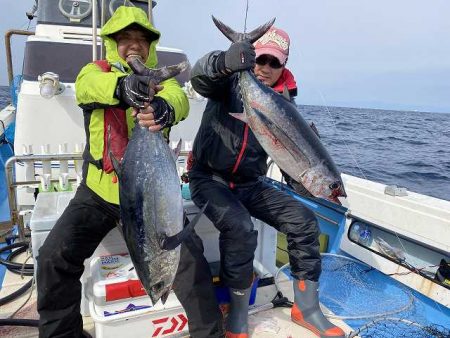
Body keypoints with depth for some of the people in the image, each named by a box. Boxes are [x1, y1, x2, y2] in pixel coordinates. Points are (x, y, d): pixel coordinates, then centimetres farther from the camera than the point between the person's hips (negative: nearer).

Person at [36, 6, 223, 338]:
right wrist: (123, 86, -47)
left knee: (187, 254, -12)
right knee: (54, 257, -10)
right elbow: (89, 86, -23)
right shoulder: (94, 71, 4)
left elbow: (178, 98, -21)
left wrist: (164, 108, -46)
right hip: (97, 192, 1)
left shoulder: (160, 78, 5)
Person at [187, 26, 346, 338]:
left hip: (250, 183, 5)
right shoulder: (231, 83, -6)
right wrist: (225, 62, -53)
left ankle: (306, 308, 7)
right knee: (240, 229, -31)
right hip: (210, 178, -4)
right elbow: (200, 77, -30)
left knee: (304, 221, -8)